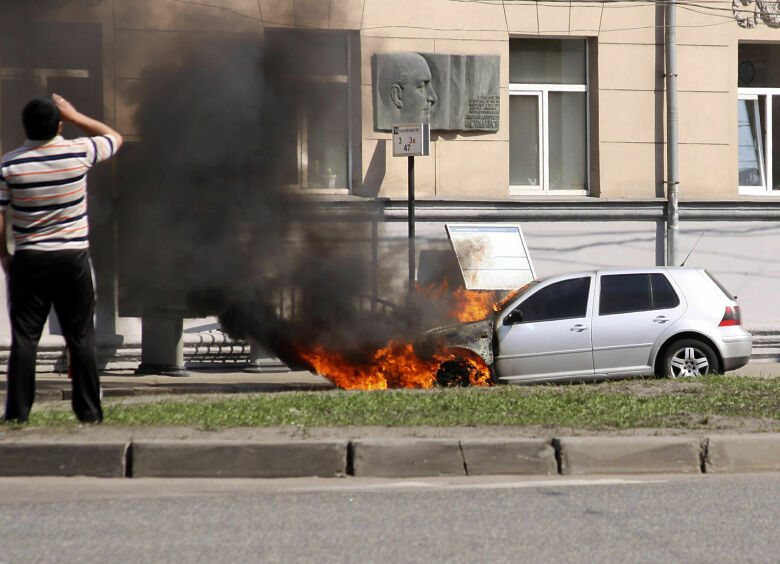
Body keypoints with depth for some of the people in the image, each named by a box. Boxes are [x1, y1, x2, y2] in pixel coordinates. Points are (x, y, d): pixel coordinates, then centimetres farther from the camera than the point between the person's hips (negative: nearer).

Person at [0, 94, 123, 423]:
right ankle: (89, 412, 7)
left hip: (29, 260, 0)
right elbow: (115, 138, 15)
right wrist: (74, 116, 16)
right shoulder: (79, 153, -6)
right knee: (81, 337, 6)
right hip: (73, 259, 0)